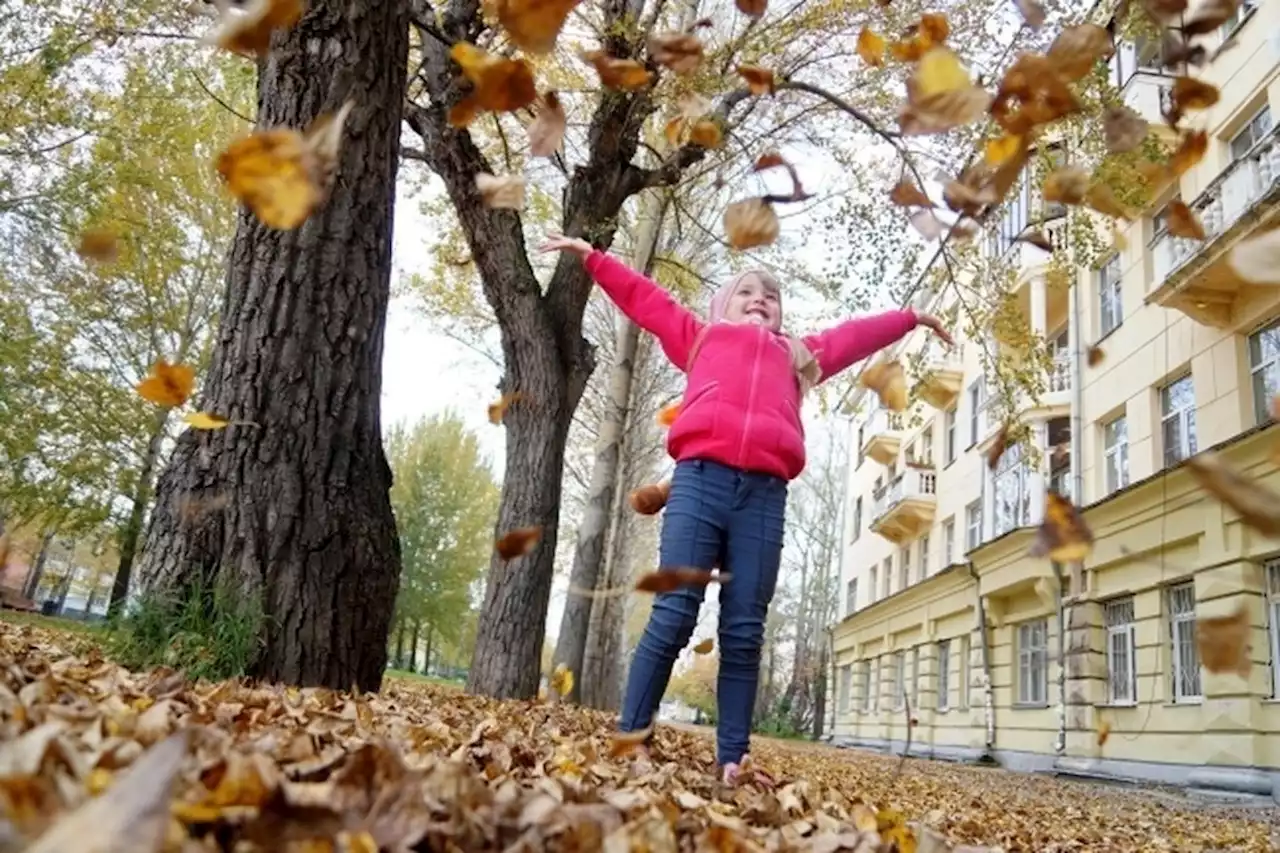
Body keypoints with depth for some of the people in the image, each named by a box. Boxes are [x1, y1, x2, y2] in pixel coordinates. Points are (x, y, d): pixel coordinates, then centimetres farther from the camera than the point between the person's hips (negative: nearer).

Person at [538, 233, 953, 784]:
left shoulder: (798, 355, 34)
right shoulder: (702, 337, 29)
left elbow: (855, 335, 45)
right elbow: (644, 299, 30)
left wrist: (911, 318, 54)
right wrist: (590, 256, 29)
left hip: (765, 495, 2)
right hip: (700, 480, -2)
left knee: (744, 634, -1)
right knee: (671, 618, -9)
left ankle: (732, 760, 2)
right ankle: (629, 741, -5)